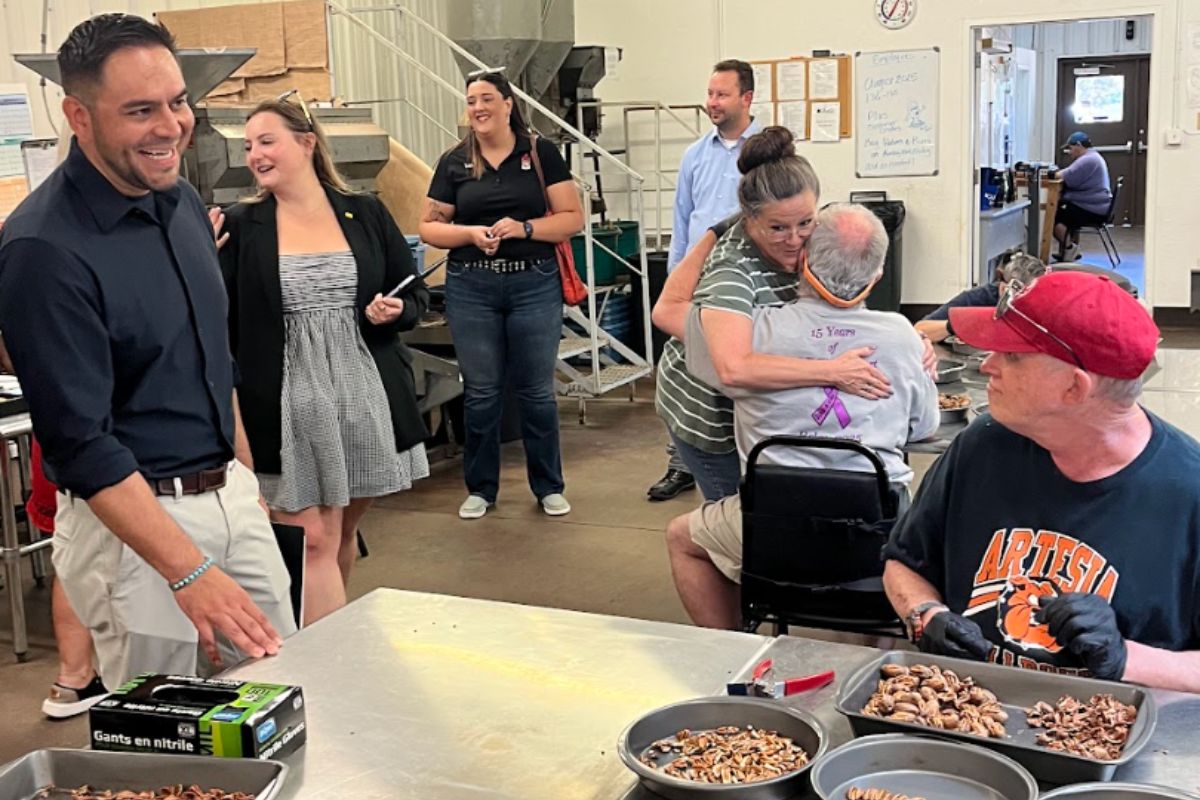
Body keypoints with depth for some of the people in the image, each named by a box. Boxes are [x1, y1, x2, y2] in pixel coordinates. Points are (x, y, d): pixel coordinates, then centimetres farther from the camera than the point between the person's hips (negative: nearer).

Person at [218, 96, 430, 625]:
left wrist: (394, 313, -10)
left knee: (343, 533, 16)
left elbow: (415, 295, 11)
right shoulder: (239, 227, 1)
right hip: (290, 406, -2)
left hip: (365, 397, 3)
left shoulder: (365, 213, 5)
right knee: (314, 542, -5)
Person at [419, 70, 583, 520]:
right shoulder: (454, 162, 6)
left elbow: (572, 218, -1)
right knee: (481, 392, 7)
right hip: (471, 288, 1)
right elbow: (429, 227, 7)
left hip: (535, 284, -1)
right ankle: (481, 488, 21)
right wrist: (470, 233, -12)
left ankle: (549, 486, 20)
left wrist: (524, 228, -16)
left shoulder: (540, 153, 2)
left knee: (536, 390, 5)